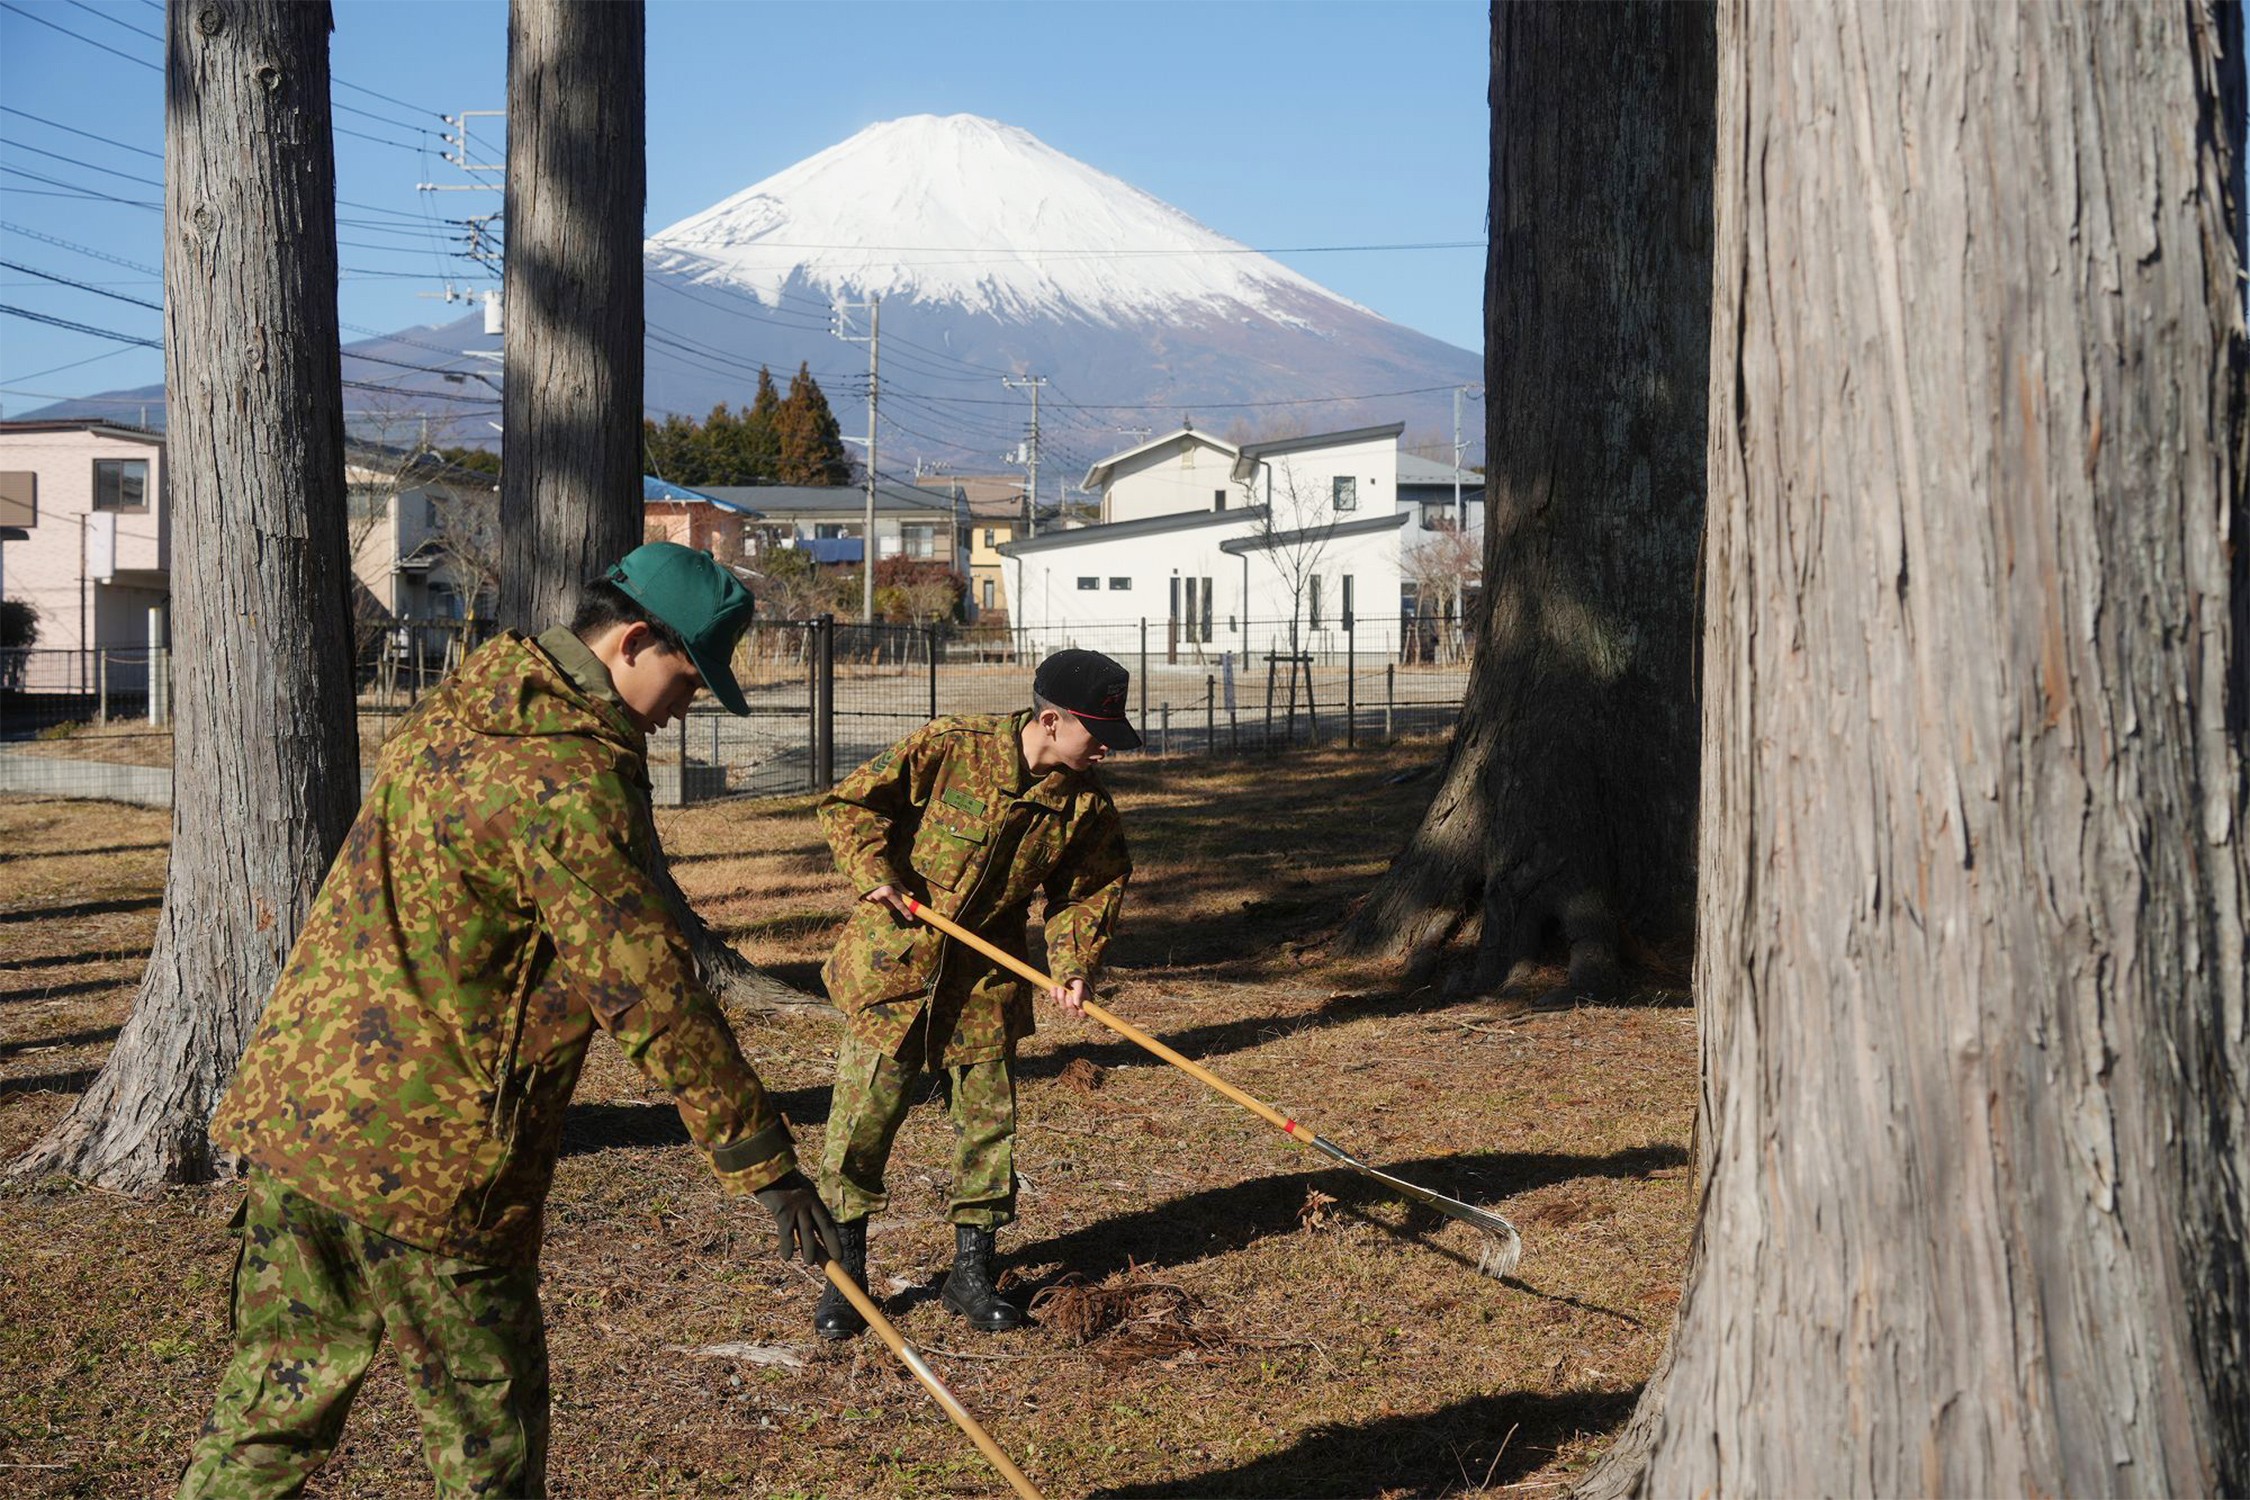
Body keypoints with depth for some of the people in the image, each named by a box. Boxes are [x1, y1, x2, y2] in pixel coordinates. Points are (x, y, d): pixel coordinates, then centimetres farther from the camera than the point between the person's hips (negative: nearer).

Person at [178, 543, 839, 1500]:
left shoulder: (461, 706, 11)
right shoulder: (571, 774, -18)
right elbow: (647, 991, -20)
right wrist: (766, 1163, -15)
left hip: (294, 1097, 9)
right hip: (423, 1150, -9)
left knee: (280, 1396, 17)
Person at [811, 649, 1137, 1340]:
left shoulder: (1087, 801, -4)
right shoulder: (949, 746, -17)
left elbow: (1094, 883, 10)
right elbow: (849, 803, -7)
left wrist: (1074, 960, -5)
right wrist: (875, 872, -19)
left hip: (987, 976, 4)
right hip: (894, 959, -3)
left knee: (989, 1117, 6)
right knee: (863, 1111, -1)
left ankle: (971, 1274, 21)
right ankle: (845, 1274, 13)